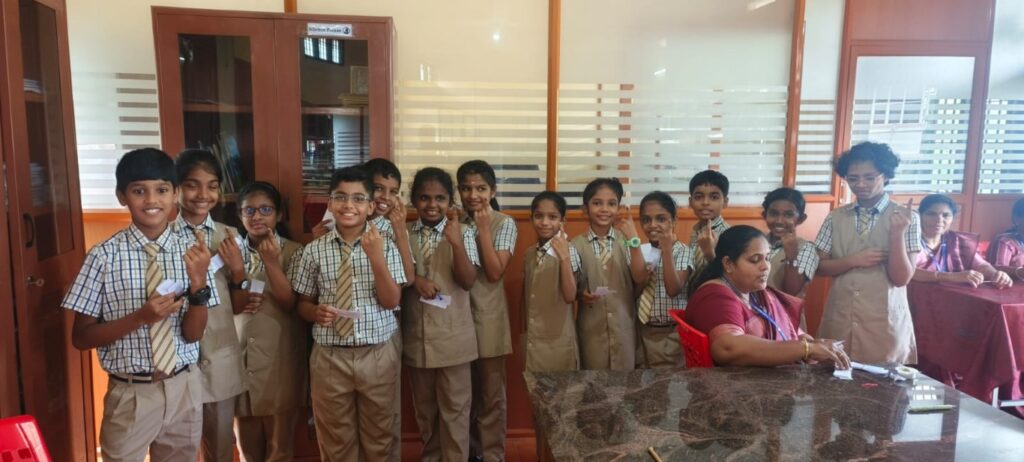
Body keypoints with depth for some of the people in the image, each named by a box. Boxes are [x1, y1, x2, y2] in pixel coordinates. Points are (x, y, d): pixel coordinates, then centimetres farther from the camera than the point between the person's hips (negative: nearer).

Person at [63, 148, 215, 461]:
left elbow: (193, 334, -8)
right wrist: (141, 317, -22)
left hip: (184, 388, 3)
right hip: (131, 393, -2)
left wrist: (199, 281, -24)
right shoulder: (105, 256, -11)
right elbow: (81, 337, -7)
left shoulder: (189, 252, -5)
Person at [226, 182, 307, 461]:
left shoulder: (293, 252, -6)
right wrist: (238, 273, -19)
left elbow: (291, 305, -14)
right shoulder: (232, 251, 4)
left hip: (279, 362, -3)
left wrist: (271, 262, -27)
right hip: (240, 358, 3)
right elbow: (229, 308, 0)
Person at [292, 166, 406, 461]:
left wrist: (376, 257, -23)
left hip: (378, 355, 0)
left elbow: (390, 302, -11)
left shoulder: (385, 246, -3)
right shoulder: (314, 250, -2)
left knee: (379, 438, 16)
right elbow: (303, 304, 7)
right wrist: (316, 312, -16)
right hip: (329, 357, 1)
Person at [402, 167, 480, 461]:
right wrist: (414, 278, -18)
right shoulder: (403, 233, 1)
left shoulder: (463, 232, -7)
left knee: (454, 408, 7)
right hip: (415, 336, 3)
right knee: (424, 407, 19)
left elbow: (468, 281, -14)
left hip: (453, 336, -3)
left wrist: (456, 241, -28)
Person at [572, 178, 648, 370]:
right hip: (591, 328, -1)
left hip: (624, 327, 1)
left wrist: (633, 239, -19)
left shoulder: (625, 240, -1)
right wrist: (581, 294, -16)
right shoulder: (576, 244, -3)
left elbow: (640, 280, -12)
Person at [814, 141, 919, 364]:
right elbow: (819, 267, 2)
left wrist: (898, 233, -21)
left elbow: (902, 278, -9)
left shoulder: (905, 217, -4)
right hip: (839, 319, 2)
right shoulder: (836, 217, 3)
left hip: (884, 321, -2)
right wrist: (853, 260, -14)